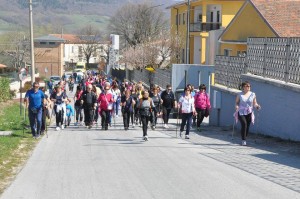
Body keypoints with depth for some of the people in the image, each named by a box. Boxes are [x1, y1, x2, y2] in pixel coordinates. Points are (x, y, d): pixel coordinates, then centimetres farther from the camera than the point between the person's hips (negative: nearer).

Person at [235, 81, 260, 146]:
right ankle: (243, 140, -16)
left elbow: (254, 103, 10)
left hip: (249, 113, 3)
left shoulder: (253, 94, 5)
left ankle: (244, 139, 22)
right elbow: (236, 102, 8)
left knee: (247, 126, 3)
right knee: (244, 124, -20)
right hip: (241, 112, -3)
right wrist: (236, 106, -12)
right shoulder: (240, 94, 1)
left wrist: (257, 106, -10)